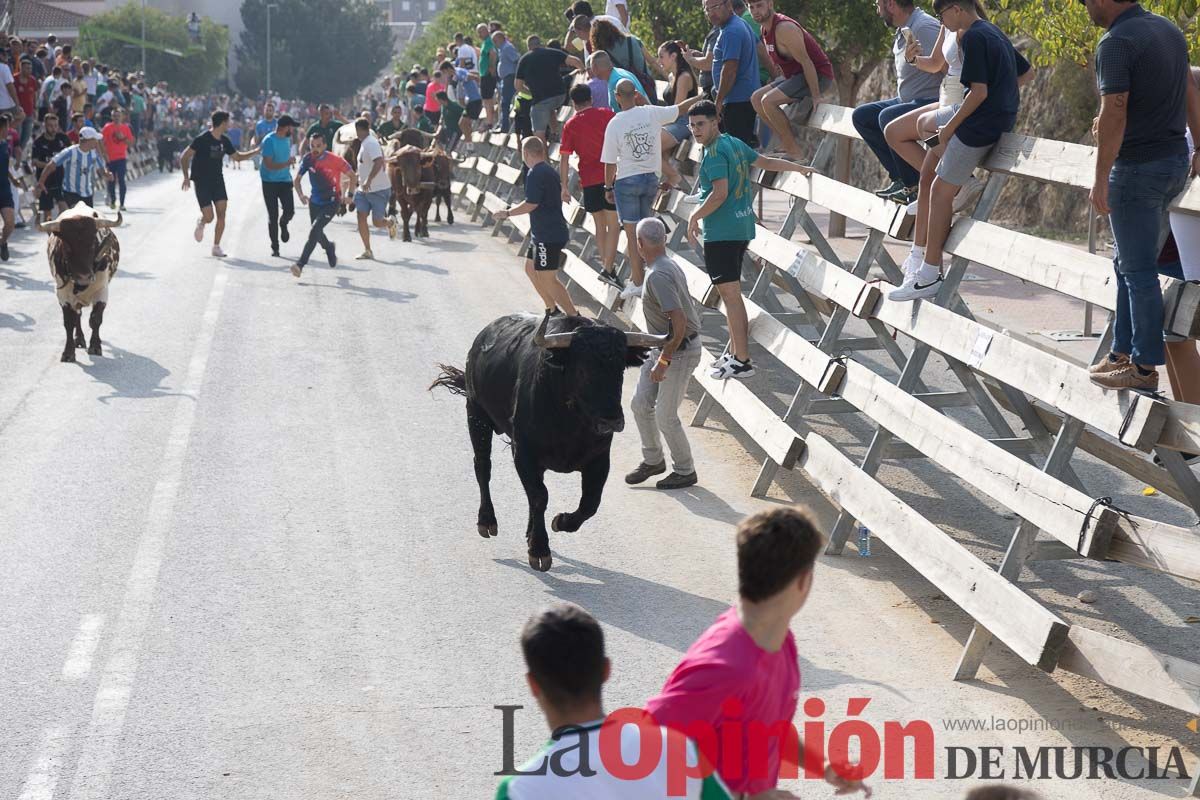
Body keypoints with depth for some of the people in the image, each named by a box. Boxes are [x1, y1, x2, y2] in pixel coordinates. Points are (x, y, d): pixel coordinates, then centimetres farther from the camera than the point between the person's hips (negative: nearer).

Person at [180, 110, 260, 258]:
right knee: (209, 216, -9)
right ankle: (200, 223, 28)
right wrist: (186, 177, -20)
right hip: (202, 183, -5)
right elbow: (184, 157, -12)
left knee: (221, 215, -6)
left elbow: (237, 156, 21)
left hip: (218, 181, 6)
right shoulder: (202, 139, -14)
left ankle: (216, 247, 5)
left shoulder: (224, 141, 6)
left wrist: (256, 151, 14)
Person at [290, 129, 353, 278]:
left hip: (331, 202, -5)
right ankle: (329, 248, 53)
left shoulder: (335, 160, -18)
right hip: (315, 202, 5)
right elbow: (297, 179, 3)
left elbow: (352, 176, -5)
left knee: (314, 231, -20)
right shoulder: (308, 159, -7)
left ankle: (300, 264, -21)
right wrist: (301, 195, -13)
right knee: (317, 233, 19)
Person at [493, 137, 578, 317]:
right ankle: (552, 310, 28)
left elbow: (531, 204, -21)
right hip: (542, 234, 11)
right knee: (530, 268, 22)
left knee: (547, 279, -9)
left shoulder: (536, 174, -18)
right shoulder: (549, 171, 13)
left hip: (548, 236, -11)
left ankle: (574, 316, -9)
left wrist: (507, 213, -8)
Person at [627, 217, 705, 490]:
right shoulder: (668, 264, 3)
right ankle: (653, 460, 27)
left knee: (665, 415, 0)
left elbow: (679, 324, -33)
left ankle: (685, 471, 17)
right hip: (660, 346, 9)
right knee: (641, 404, 11)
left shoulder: (658, 276, -28)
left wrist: (663, 361, -25)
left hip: (680, 352, -9)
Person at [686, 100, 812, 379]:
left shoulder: (715, 152, -15)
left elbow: (720, 193, -24)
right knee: (731, 294, 18)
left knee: (730, 295, -8)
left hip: (721, 232, -10)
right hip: (741, 228, 10)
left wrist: (695, 217, -14)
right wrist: (801, 168, 35)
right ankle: (735, 353, 25)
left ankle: (742, 362, -8)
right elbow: (766, 162, 23)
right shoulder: (734, 143, 14)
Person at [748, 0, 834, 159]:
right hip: (796, 75, 10)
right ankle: (786, 145, 6)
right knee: (756, 98, 7)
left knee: (768, 101, -23)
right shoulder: (766, 29, 7)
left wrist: (815, 97, -24)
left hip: (818, 75, -10)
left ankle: (794, 151, -15)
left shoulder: (784, 28, -23)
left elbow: (806, 61, -25)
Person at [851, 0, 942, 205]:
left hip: (931, 103, -11)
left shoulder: (924, 27, -19)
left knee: (888, 117, -31)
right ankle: (900, 178, 1)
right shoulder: (902, 31, 13)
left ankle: (915, 187, -19)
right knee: (861, 116, 7)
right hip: (908, 101, 11)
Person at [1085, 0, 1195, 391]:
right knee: (1128, 264, 18)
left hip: (1137, 168, -9)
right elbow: (1188, 94, 18)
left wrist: (1100, 180, -21)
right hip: (1176, 162, 9)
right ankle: (1123, 352, 25)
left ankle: (1145, 367, 6)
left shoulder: (1115, 43, -18)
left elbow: (1114, 114, -23)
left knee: (1139, 270, -1)